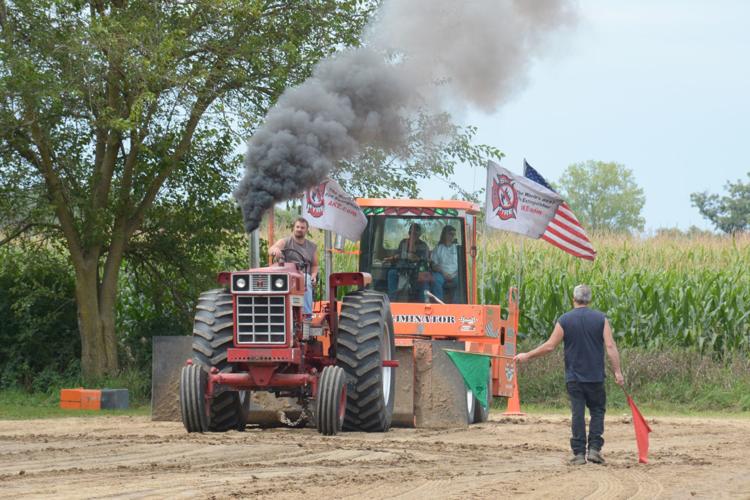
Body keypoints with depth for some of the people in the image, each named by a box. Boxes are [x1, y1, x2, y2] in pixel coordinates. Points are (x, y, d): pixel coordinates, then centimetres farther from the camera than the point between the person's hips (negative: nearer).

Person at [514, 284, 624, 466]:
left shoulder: (565, 320, -3)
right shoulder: (601, 319, -1)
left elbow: (550, 346, -4)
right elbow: (610, 346, -7)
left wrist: (527, 356, 7)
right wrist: (617, 371, -4)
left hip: (574, 377, 0)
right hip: (595, 376, 0)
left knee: (577, 414, 2)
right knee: (597, 411, 11)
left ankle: (579, 453, 0)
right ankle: (594, 449, 0)